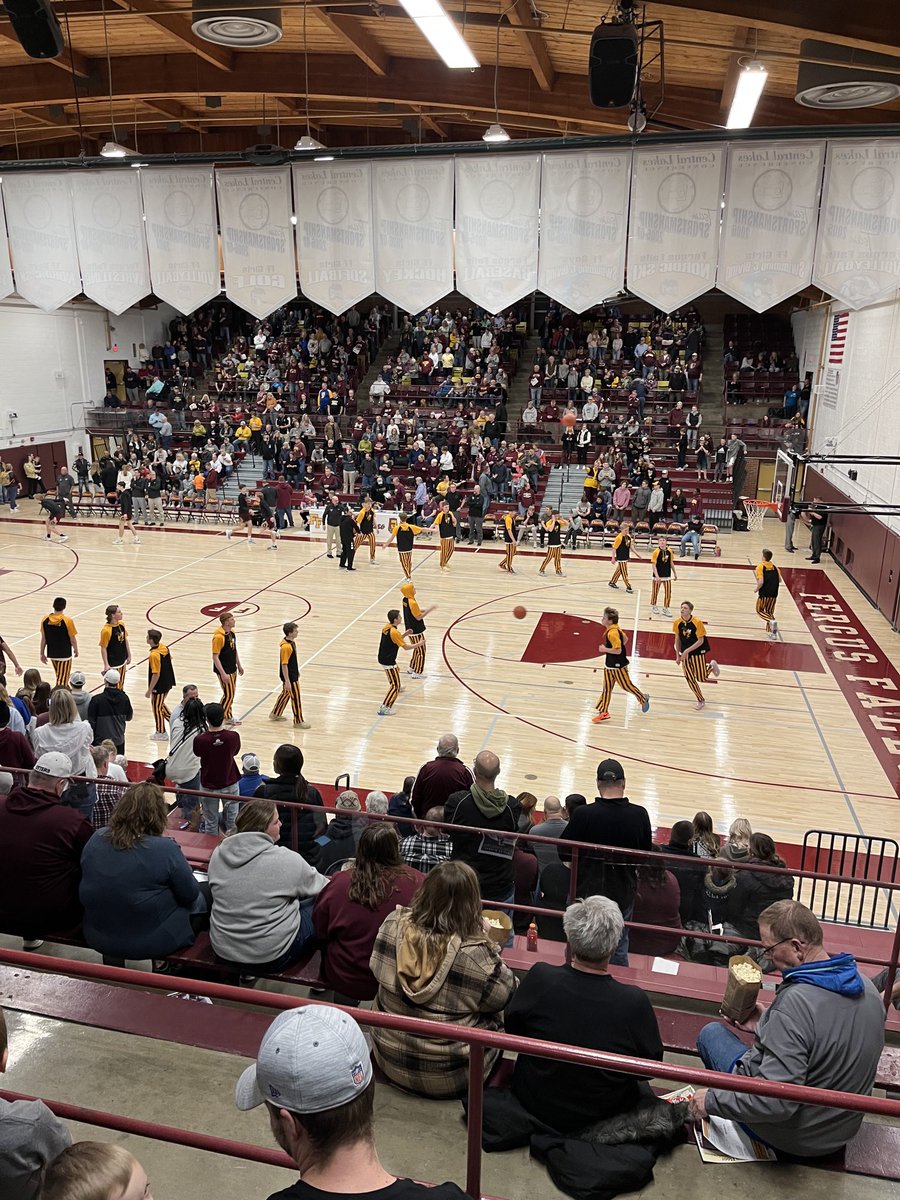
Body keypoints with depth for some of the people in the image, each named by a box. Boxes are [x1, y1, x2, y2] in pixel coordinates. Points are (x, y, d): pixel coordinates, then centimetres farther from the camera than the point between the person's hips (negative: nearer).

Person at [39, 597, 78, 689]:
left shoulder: (45, 619, -7)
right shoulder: (68, 621, -18)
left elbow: (43, 639, 0)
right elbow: (73, 640, -10)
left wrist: (42, 654, 11)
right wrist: (76, 651, 8)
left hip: (52, 654, 5)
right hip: (65, 655, -5)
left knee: (60, 676, 25)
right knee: (61, 681, 1)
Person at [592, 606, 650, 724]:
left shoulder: (612, 633, -27)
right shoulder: (616, 629, 2)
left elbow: (618, 650, -30)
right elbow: (625, 639, 14)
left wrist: (605, 649, -19)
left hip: (618, 665, -10)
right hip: (609, 665, 10)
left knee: (626, 685, 9)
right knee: (607, 688, 10)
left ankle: (643, 698, 32)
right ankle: (604, 712, 15)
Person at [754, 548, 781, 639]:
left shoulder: (760, 566, -10)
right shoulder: (774, 566, 6)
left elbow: (761, 582, -19)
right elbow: (779, 580, 9)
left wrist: (757, 589, -2)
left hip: (764, 594, -5)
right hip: (774, 594, 5)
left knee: (760, 610, 13)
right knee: (770, 612, 17)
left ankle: (771, 621, -13)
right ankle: (772, 632, 11)